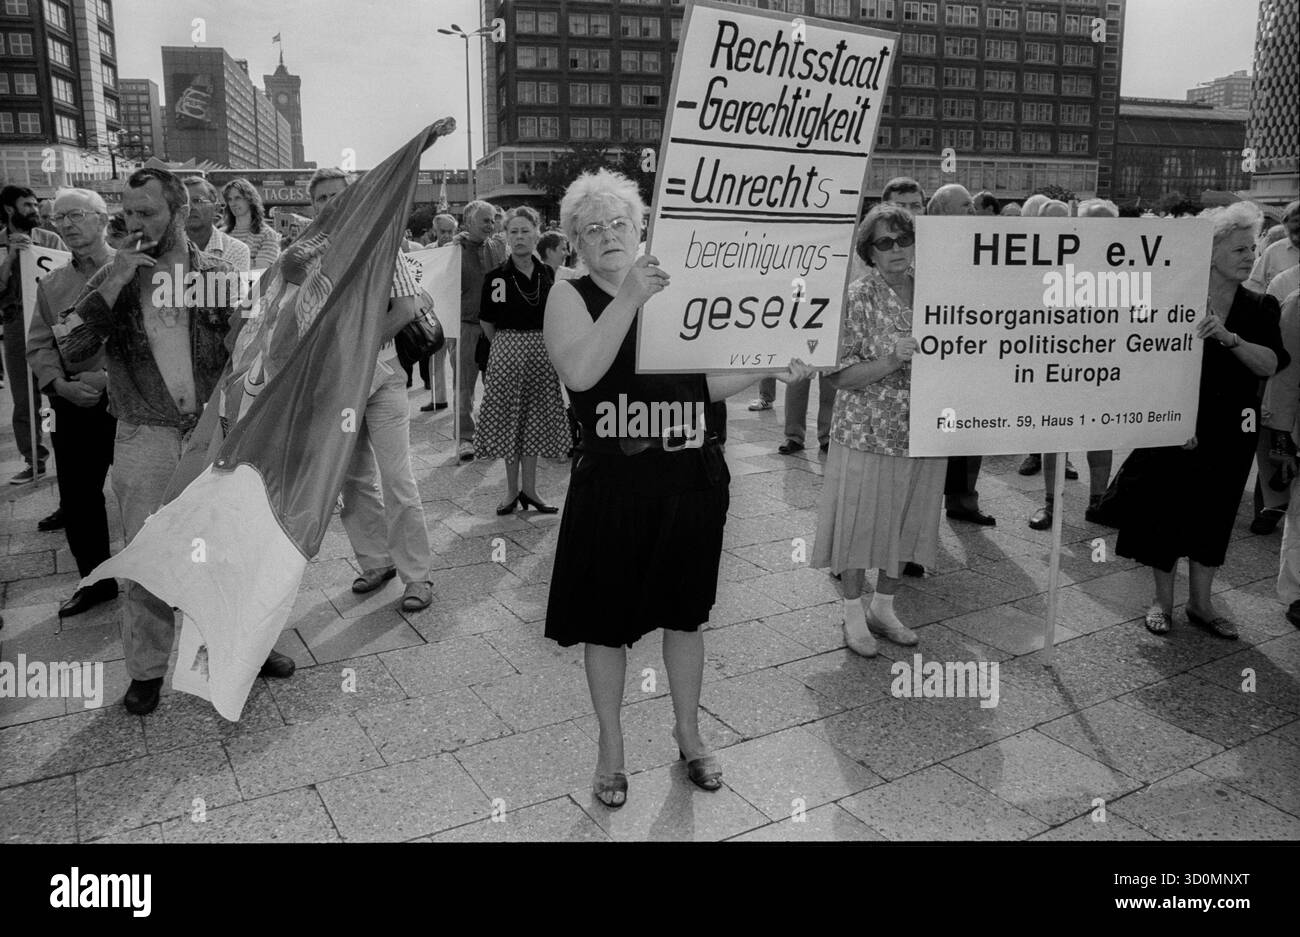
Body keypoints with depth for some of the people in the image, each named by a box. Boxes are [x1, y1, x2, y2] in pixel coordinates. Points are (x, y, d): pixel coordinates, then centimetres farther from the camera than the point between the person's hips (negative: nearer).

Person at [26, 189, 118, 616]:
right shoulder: (51, 285, 11)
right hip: (73, 407, 5)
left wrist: (111, 377, -19)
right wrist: (61, 384, -9)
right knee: (77, 499, 10)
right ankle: (96, 580, 27)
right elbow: (38, 345, 10)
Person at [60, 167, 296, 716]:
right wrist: (113, 285, -15)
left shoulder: (217, 274, 1)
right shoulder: (112, 278, 2)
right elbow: (72, 352, -8)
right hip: (144, 439, 0)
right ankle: (146, 668, 21)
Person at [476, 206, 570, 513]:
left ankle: (529, 489, 18)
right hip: (507, 350, -3)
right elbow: (487, 323, 4)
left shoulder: (548, 274, 5)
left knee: (535, 419, 7)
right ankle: (512, 490, 14)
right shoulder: (496, 277, -4)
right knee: (508, 419, 2)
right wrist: (505, 344, 9)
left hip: (542, 350, 3)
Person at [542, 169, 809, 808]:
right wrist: (628, 298, -25)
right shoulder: (571, 296, -2)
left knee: (685, 610, 15)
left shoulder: (675, 289, 9)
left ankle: (688, 732, 36)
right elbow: (578, 372, -22)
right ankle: (610, 744, 30)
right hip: (613, 484, -3)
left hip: (690, 477, 3)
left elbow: (708, 384, 9)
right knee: (606, 617, 8)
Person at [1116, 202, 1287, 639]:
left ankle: (1201, 603, 26)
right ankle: (1163, 601, 20)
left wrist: (1228, 337, -27)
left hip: (1232, 432, 3)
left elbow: (1271, 364, -11)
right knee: (1167, 510, 4)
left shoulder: (1260, 308, 2)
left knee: (1215, 513, 11)